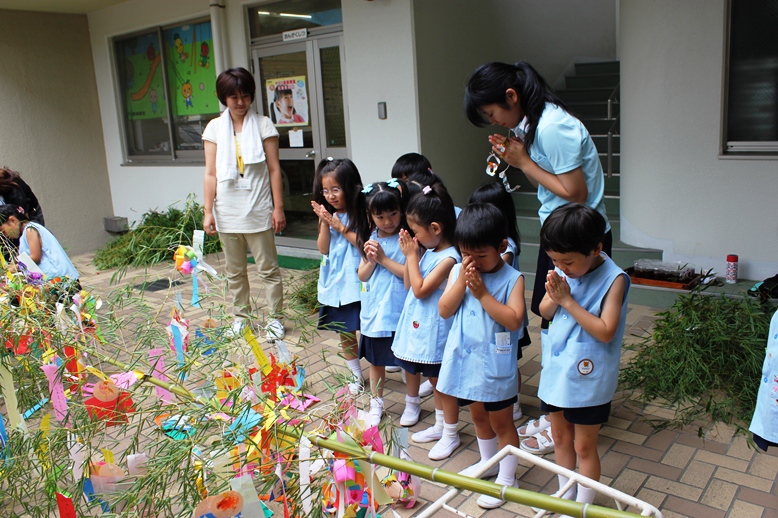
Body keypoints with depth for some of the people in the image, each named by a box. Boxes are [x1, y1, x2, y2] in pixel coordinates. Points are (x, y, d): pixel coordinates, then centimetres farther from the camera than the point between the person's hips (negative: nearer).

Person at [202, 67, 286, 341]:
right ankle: (240, 317, 27)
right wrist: (208, 212, -2)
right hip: (227, 213, 2)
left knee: (268, 268, 3)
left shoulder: (263, 125, 0)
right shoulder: (215, 128, 5)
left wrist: (278, 208, -5)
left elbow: (274, 169, -1)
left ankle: (275, 318, 15)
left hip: (258, 211, -2)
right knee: (235, 270, 13)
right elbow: (210, 173, 3)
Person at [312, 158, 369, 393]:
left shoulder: (362, 214, -10)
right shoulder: (329, 215, 6)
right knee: (345, 332, 15)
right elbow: (323, 249, 2)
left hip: (358, 283, -6)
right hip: (335, 283, 6)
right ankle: (356, 375, 30)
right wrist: (325, 222, -10)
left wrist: (341, 227, -17)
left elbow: (365, 244, -17)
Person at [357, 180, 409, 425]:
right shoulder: (371, 239, 3)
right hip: (373, 310, 5)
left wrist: (383, 259, -18)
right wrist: (370, 260, -13)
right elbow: (362, 276, 5)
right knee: (376, 360, 19)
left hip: (400, 311, -5)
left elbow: (409, 273, -18)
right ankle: (376, 403, 36)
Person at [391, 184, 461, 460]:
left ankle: (451, 434, 21)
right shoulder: (428, 252, 5)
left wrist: (412, 255, -16)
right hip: (419, 326, 9)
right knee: (435, 380, 20)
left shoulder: (449, 258, -21)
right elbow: (409, 284, 10)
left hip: (435, 330, -9)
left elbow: (420, 290, -22)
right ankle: (440, 426, 36)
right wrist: (409, 255, -1)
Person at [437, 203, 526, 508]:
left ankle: (507, 478, 27)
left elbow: (513, 320, -24)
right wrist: (462, 281, -19)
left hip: (495, 366, -5)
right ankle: (487, 462, 45)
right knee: (478, 416, 24)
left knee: (501, 422, 11)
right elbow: (444, 310, -7)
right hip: (464, 360, 5)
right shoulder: (458, 271, -2)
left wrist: (482, 292, -26)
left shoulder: (512, 279, -15)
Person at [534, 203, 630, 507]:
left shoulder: (613, 279, -20)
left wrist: (568, 301, -26)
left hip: (587, 377, -5)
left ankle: (583, 505, 30)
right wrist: (553, 297, -17)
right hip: (556, 368, 6)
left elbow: (605, 332, -25)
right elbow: (545, 312, 5)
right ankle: (565, 494, 41)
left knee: (584, 446, 11)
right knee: (560, 437, 21)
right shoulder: (562, 270, -5)